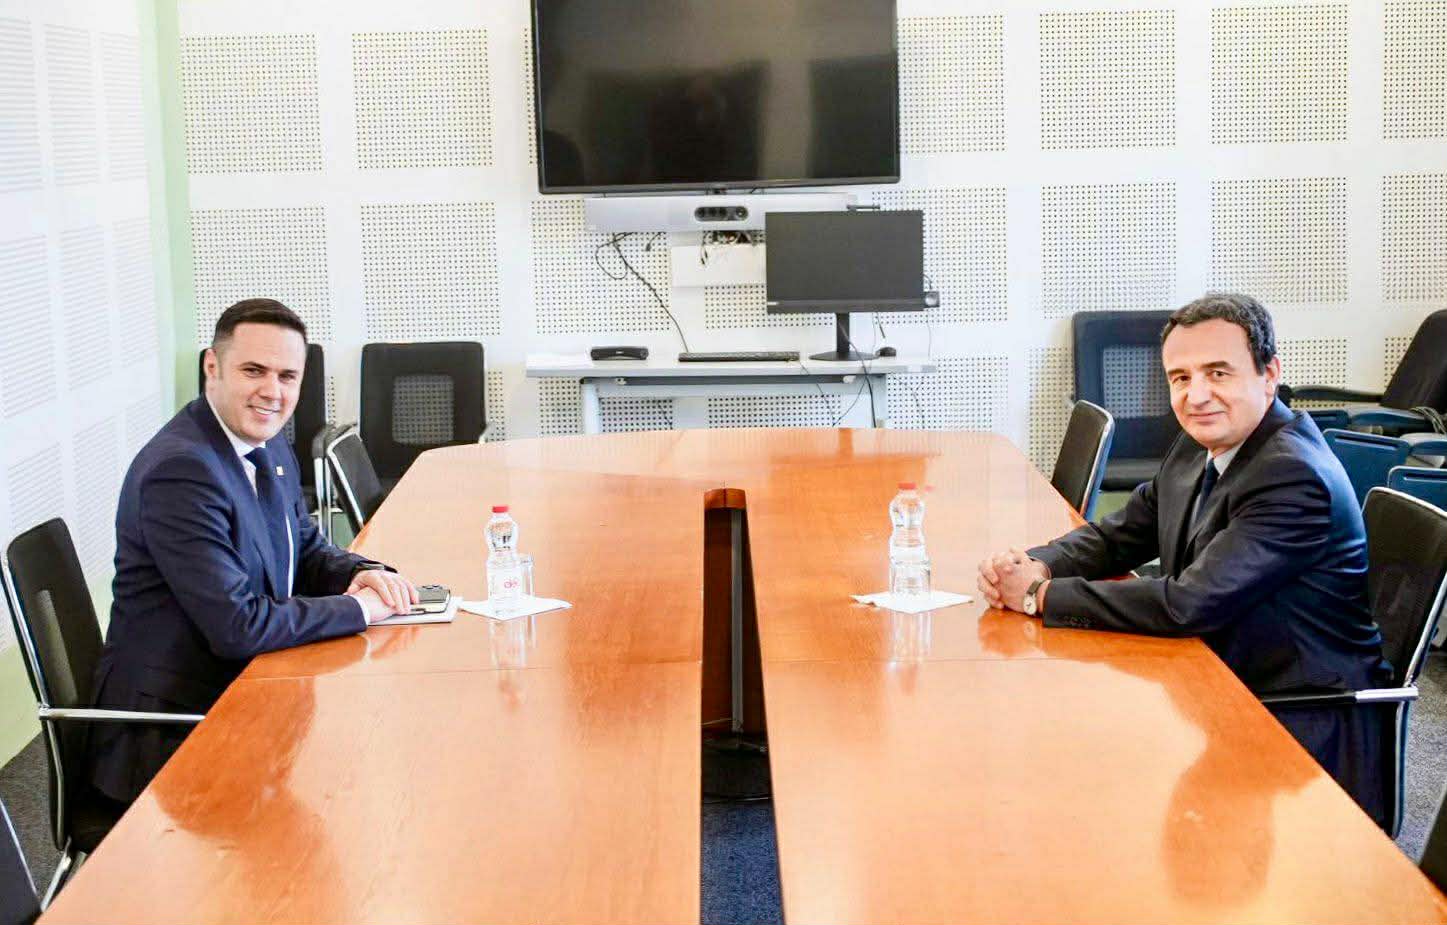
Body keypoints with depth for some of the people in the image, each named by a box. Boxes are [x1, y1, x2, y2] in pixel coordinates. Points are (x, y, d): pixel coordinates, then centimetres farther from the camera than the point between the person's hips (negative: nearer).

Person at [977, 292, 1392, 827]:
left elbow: (1188, 605, -29)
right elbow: (1118, 536, 12)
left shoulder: (1293, 477, -24)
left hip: (1304, 727, -8)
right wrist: (1034, 567, -10)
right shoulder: (1200, 448, 4)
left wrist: (1041, 595, -22)